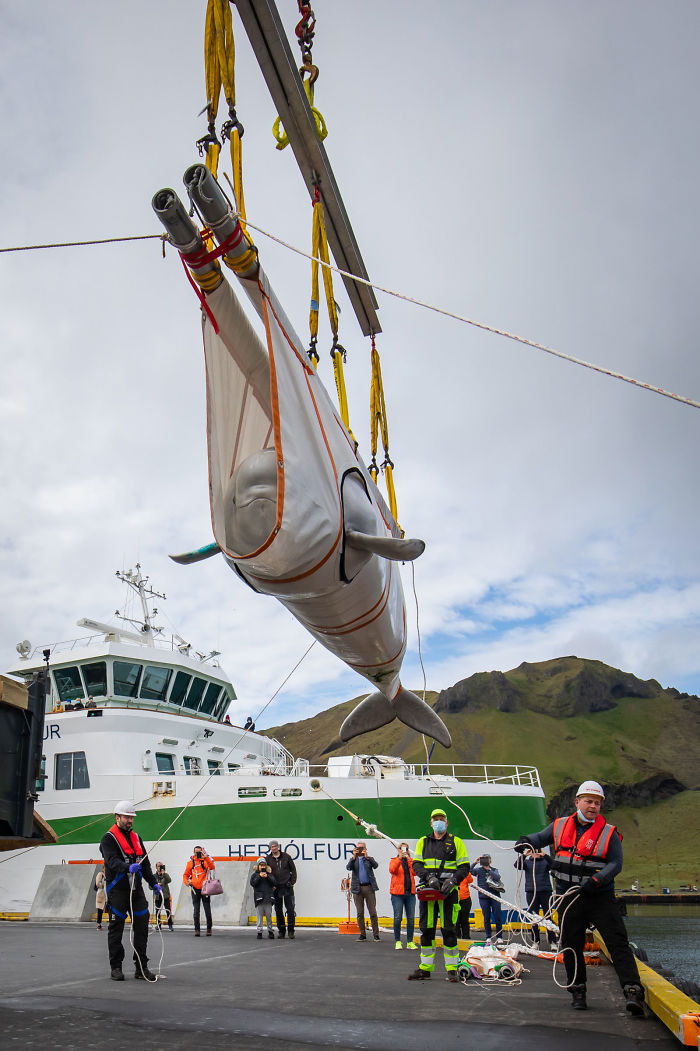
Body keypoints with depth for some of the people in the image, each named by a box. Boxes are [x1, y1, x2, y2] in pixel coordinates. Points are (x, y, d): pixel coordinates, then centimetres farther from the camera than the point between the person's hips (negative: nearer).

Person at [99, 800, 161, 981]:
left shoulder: (136, 837, 18)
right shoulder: (108, 838, -5)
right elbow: (112, 861, -20)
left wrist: (153, 883, 12)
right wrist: (128, 867, -38)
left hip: (136, 890, 6)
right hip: (117, 890, -6)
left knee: (142, 927, 3)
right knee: (116, 929, 2)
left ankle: (141, 967, 11)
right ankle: (116, 967, 13)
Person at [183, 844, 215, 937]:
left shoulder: (205, 861, -1)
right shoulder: (190, 862, 6)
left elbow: (211, 867, -20)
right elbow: (186, 875, 12)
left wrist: (206, 857, -29)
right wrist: (186, 882, -7)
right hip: (195, 889, 2)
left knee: (207, 910, 3)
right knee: (196, 911, 2)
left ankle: (209, 929, 15)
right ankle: (197, 929, 9)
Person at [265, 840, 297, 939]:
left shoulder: (286, 856, 2)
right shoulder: (268, 859, 3)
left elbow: (293, 869, 7)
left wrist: (292, 882, -1)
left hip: (287, 886, -1)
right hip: (276, 888, 1)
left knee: (290, 909, -5)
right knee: (278, 910, 6)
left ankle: (290, 930, 3)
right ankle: (281, 930, 15)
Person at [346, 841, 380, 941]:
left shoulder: (369, 858, 13)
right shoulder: (353, 860, 13)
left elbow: (375, 865, -7)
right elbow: (348, 867, -6)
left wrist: (367, 857, -20)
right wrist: (354, 857, -19)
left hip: (369, 887, -1)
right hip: (357, 888, 1)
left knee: (373, 912, -3)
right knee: (360, 913, 2)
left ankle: (376, 935, 2)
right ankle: (362, 935, 10)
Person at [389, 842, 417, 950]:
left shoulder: (411, 861, 15)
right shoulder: (394, 860, 8)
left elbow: (414, 872, -3)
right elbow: (392, 870, -14)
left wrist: (409, 859, -7)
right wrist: (399, 857, -18)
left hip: (410, 893, 3)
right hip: (397, 893, -3)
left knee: (410, 918, 2)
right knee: (398, 918, -4)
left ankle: (410, 942, 10)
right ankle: (397, 941, 6)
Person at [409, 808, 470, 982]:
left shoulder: (456, 842, 8)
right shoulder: (423, 842, 14)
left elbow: (464, 867, 6)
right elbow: (416, 864, 6)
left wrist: (453, 879, -12)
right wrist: (429, 876, -12)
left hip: (448, 890, -2)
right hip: (427, 890, 2)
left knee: (449, 930, -4)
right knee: (426, 929, 5)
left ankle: (452, 969, 4)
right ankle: (425, 967, 14)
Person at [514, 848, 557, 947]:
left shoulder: (545, 861, 5)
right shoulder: (527, 862, 8)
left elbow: (553, 864, -15)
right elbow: (517, 865, -9)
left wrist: (545, 855, -31)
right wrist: (523, 855, -25)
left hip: (545, 891, -1)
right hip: (531, 892, 1)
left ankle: (552, 942, 4)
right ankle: (536, 941, 12)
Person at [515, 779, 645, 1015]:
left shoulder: (608, 833, -3)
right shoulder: (561, 826, 6)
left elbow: (615, 863, -8)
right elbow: (541, 838, 21)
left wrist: (596, 880, -23)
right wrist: (526, 841, -1)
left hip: (600, 897, -3)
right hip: (568, 898, 3)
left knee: (617, 943, -11)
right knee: (571, 946, 9)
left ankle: (632, 991, -10)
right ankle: (577, 990, 23)